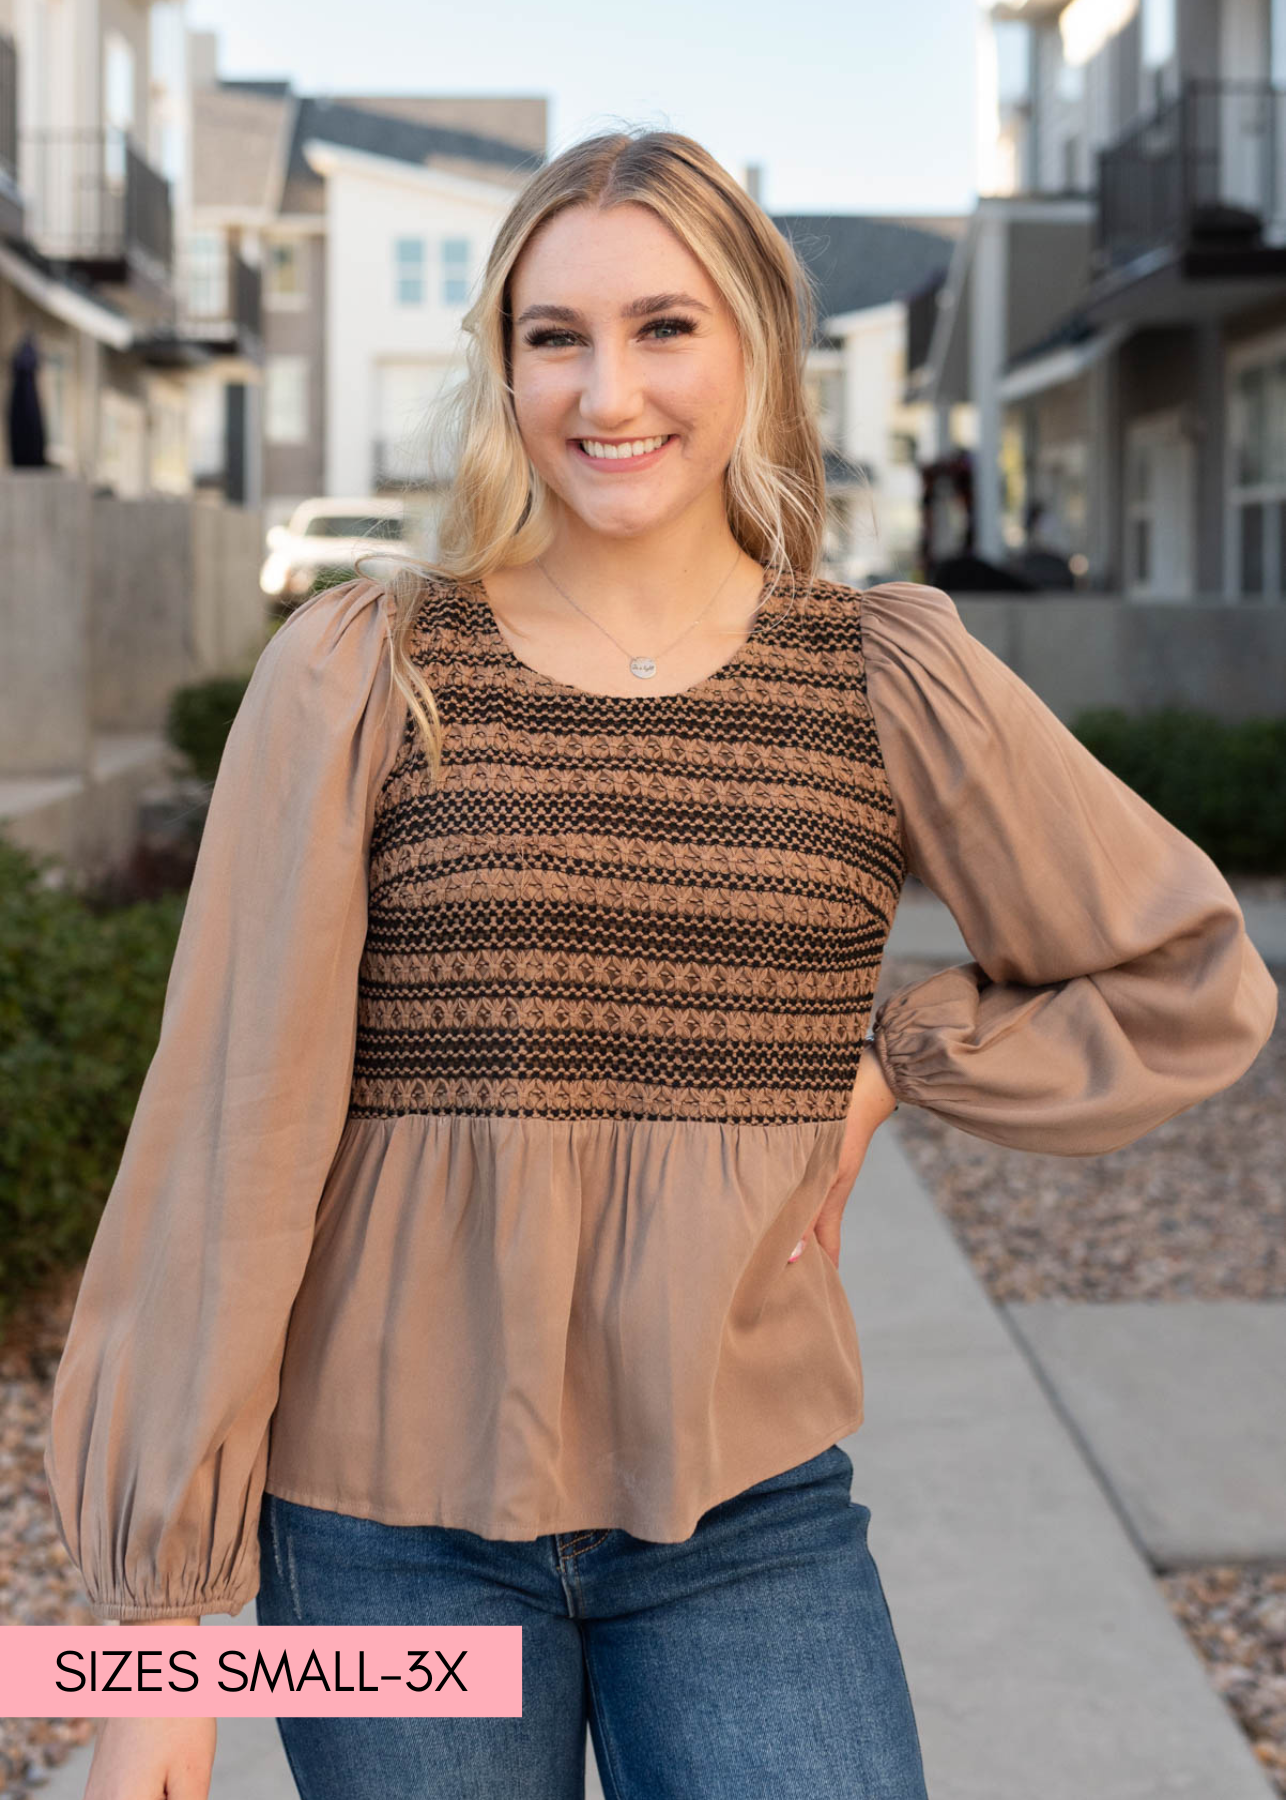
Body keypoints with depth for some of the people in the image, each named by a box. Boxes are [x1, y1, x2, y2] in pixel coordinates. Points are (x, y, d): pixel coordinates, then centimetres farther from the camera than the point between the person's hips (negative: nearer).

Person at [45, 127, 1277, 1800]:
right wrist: (157, 1614, -6)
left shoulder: (892, 686, 1)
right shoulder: (359, 677, -5)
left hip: (748, 1520, 1)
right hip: (393, 1528, -1)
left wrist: (892, 1056, 0)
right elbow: (231, 1142, -6)